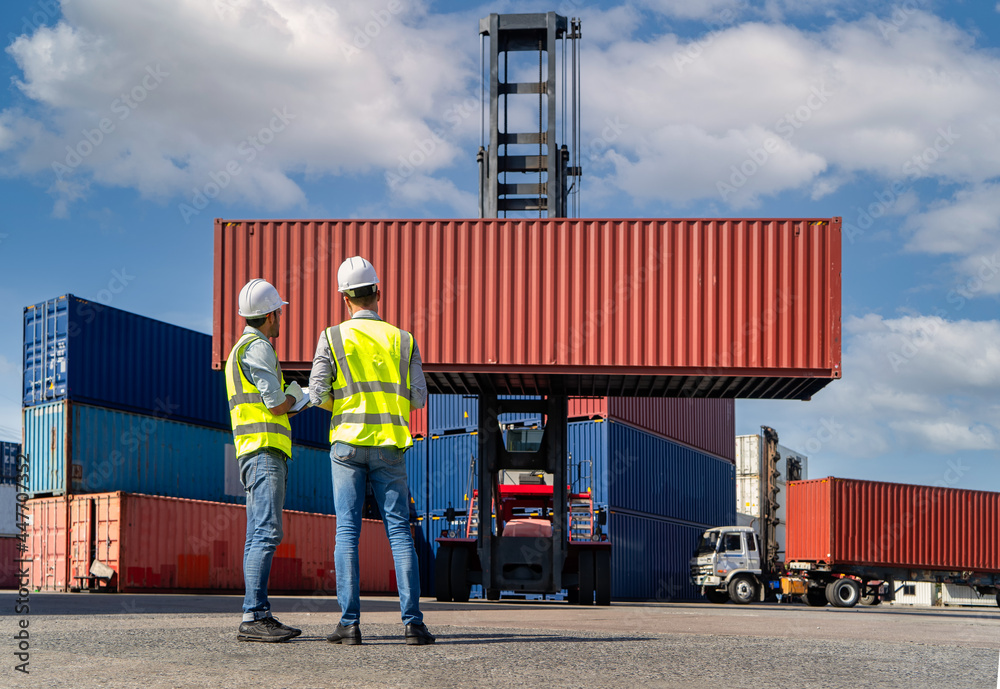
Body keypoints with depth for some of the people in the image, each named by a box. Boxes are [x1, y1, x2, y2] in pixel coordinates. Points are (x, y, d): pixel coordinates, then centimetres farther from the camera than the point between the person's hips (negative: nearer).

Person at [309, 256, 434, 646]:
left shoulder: (333, 337, -1)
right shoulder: (402, 340, 5)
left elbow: (318, 394, -4)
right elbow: (418, 397, 3)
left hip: (348, 443, -1)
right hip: (390, 447, 1)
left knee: (347, 531, 0)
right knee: (399, 530, 2)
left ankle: (349, 623, -4)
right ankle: (412, 622, -3)